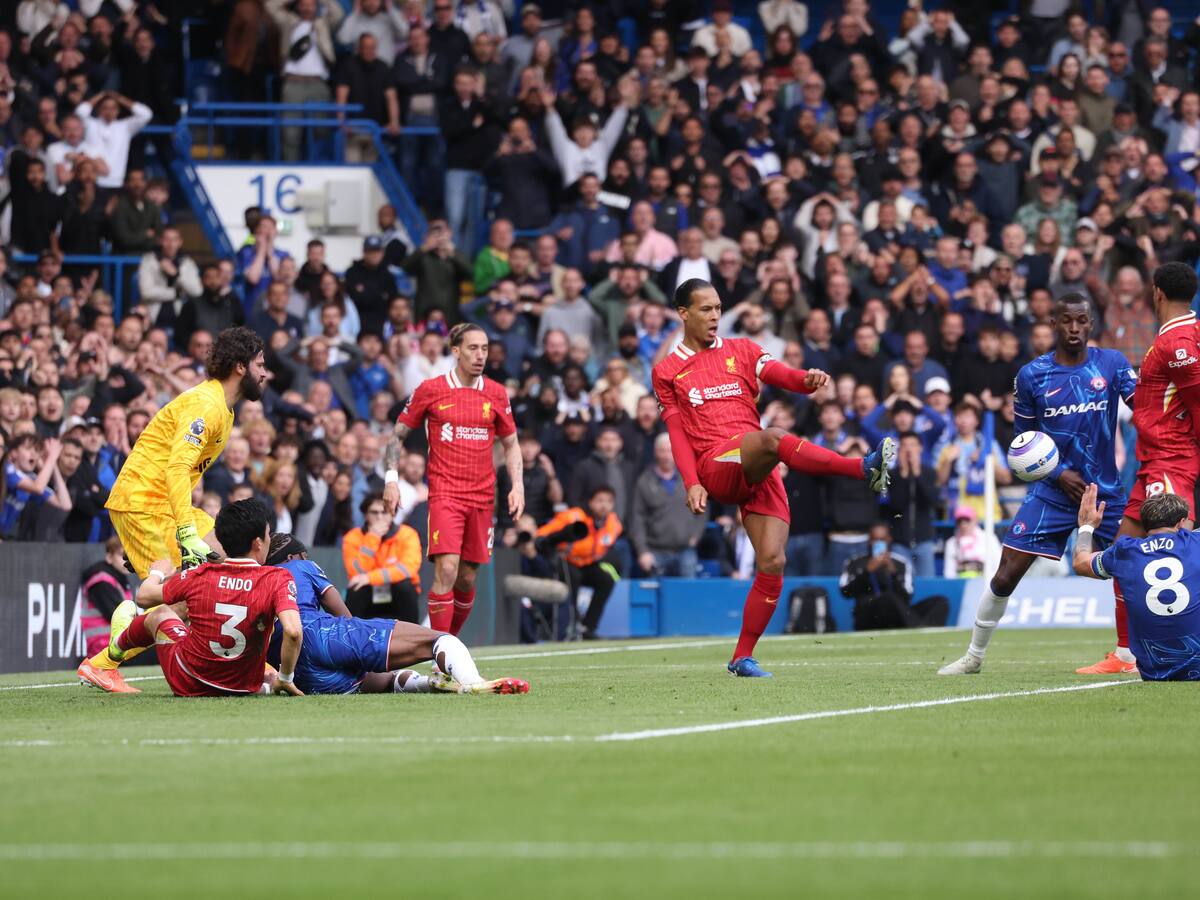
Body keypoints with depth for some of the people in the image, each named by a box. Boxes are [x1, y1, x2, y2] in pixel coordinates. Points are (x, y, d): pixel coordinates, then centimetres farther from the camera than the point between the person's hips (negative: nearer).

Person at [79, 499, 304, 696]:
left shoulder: (200, 576, -11)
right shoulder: (278, 580, -18)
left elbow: (144, 597, 3)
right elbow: (293, 631, -32)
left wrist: (156, 573, 26)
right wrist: (284, 679, -15)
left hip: (187, 685, 1)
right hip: (244, 688, -1)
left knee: (160, 614, 33)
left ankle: (116, 647, 61)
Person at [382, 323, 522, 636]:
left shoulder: (496, 394, 8)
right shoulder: (430, 390, 0)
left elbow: (510, 443, 18)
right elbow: (398, 435, 8)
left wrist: (517, 486, 5)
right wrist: (391, 479, -4)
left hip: (482, 498, 4)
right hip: (444, 493, -4)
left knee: (467, 577, 6)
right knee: (447, 569, -18)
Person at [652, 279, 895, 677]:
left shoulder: (740, 350, 19)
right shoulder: (667, 372, 14)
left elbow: (780, 374, 1)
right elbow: (677, 432, 8)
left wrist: (808, 379, -22)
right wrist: (692, 483, -7)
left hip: (759, 473, 4)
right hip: (715, 469, -4)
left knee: (772, 562, -9)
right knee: (773, 437, -34)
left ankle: (742, 657, 1)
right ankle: (865, 468, -50)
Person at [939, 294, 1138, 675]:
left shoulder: (1111, 364, -2)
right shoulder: (1031, 375, -2)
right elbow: (1025, 438, 6)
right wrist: (1059, 474, -8)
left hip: (1105, 490, 0)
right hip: (1052, 492, 0)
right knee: (1005, 576, -5)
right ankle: (973, 656, 12)